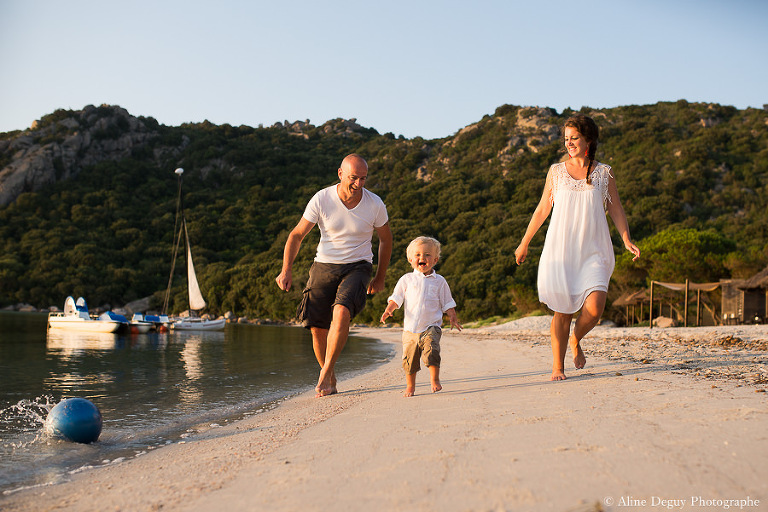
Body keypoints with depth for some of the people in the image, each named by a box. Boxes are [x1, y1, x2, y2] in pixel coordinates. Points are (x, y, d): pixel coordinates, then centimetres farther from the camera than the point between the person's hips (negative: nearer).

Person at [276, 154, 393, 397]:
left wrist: (380, 277, 14)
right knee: (317, 329, -3)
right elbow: (297, 234, -2)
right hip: (324, 266, 1)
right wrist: (286, 270, -13)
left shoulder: (375, 205, -9)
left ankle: (325, 374, -14)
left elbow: (386, 239, 9)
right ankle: (330, 380, 22)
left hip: (358, 267, -1)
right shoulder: (321, 200, -11)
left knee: (341, 312, -28)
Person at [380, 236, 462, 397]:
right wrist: (388, 310, -9)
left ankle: (435, 380, -5)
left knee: (431, 350, -21)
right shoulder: (407, 279, 8)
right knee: (409, 358, 1)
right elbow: (396, 298, 7)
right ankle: (410, 386, 18)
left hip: (431, 326, -1)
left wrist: (453, 317, 0)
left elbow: (447, 303, 12)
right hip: (410, 328, 1)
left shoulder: (439, 281, 7)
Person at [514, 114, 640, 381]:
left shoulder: (604, 173, 8)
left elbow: (616, 209, 9)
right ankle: (558, 366, 8)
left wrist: (626, 240, -7)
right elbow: (542, 209, 14)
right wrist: (524, 243, 16)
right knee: (563, 309, -3)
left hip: (593, 251, 0)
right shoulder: (556, 171, 8)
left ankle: (575, 340, 17)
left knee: (594, 307, -15)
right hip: (560, 248, 0)